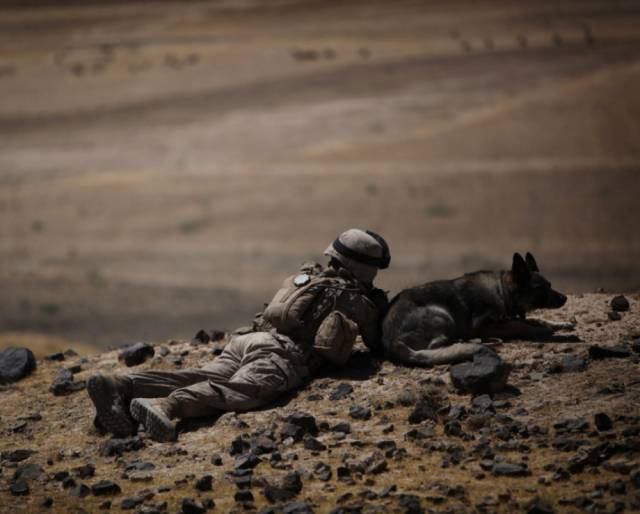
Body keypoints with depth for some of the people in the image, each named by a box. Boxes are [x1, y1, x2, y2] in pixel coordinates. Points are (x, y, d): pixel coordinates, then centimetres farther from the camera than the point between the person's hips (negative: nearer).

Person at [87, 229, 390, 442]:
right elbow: (379, 347, 26)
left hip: (247, 340, 6)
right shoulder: (356, 299, 17)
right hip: (283, 352, -6)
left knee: (204, 378, -18)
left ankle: (122, 387, -42)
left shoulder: (304, 276, 35)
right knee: (237, 390, -31)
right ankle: (166, 406, -60)